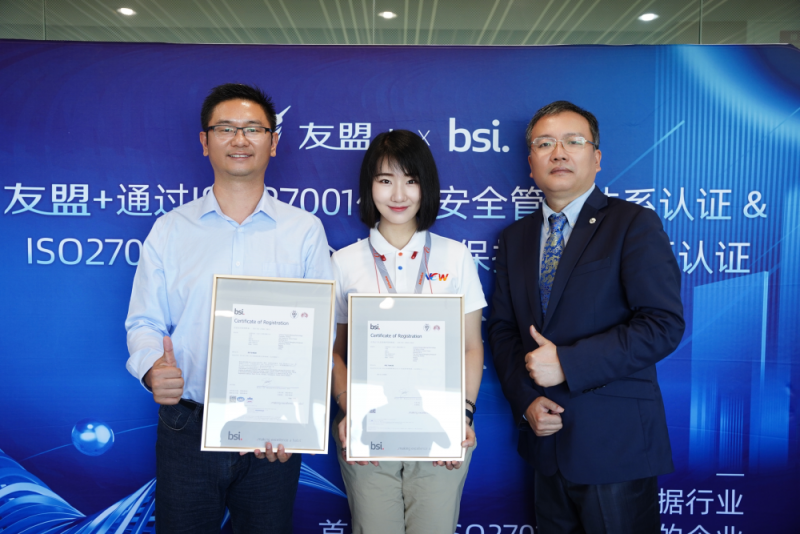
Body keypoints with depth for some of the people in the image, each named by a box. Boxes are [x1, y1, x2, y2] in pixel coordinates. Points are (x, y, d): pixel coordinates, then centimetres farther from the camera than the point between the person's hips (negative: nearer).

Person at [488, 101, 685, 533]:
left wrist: (567, 362, -20)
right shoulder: (515, 238, 10)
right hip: (546, 442, 5)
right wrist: (524, 400, -5)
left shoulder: (634, 224, -6)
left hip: (614, 446, -4)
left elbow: (664, 324, -16)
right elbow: (502, 327, 10)